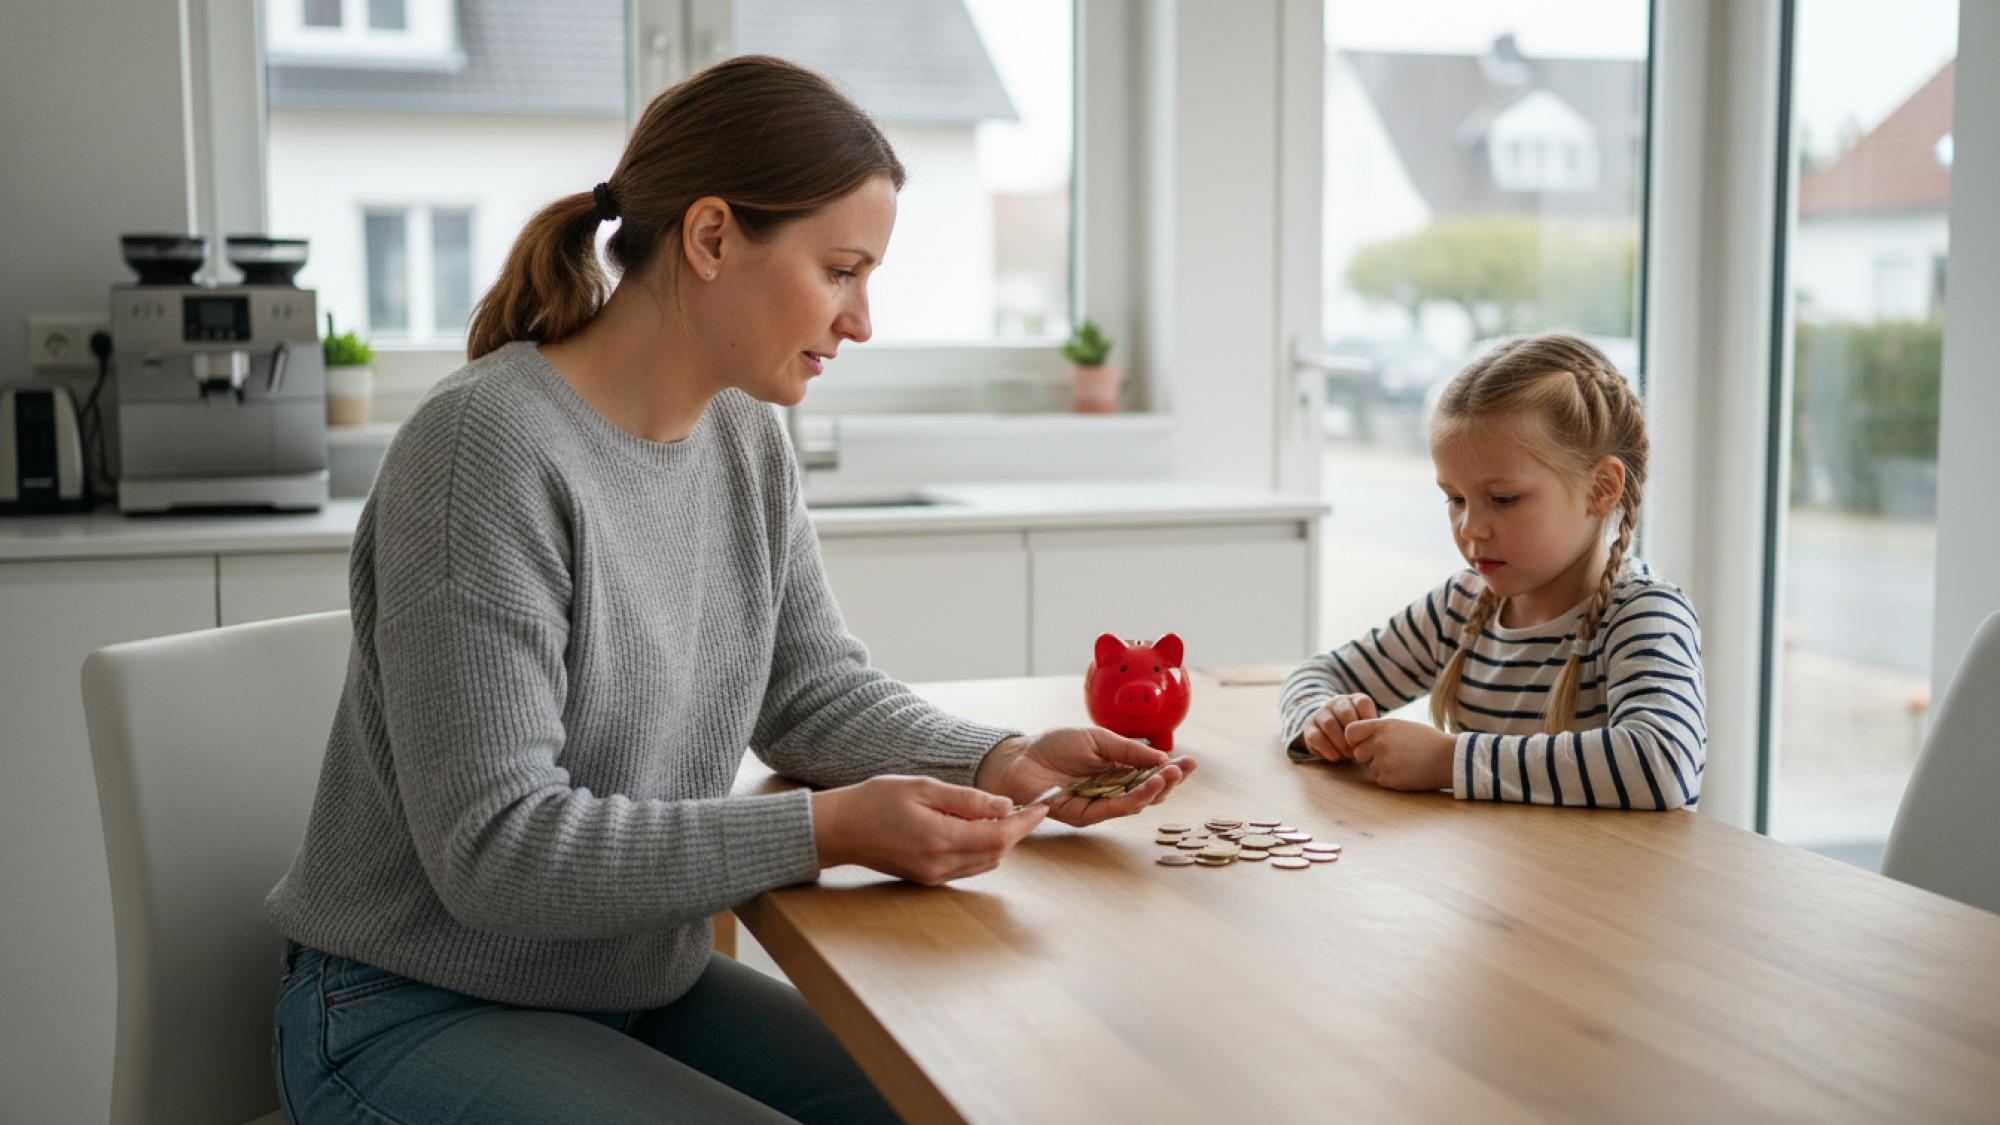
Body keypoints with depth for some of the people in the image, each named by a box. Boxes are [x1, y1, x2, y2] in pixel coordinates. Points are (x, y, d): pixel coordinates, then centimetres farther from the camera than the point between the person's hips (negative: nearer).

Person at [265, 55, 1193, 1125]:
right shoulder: (487, 446, -24)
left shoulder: (747, 436, 1)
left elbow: (817, 689, 7)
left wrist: (998, 760, -12)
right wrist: (829, 828, -30)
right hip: (413, 1015, -7)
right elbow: (493, 845, -26)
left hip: (648, 986, 8)